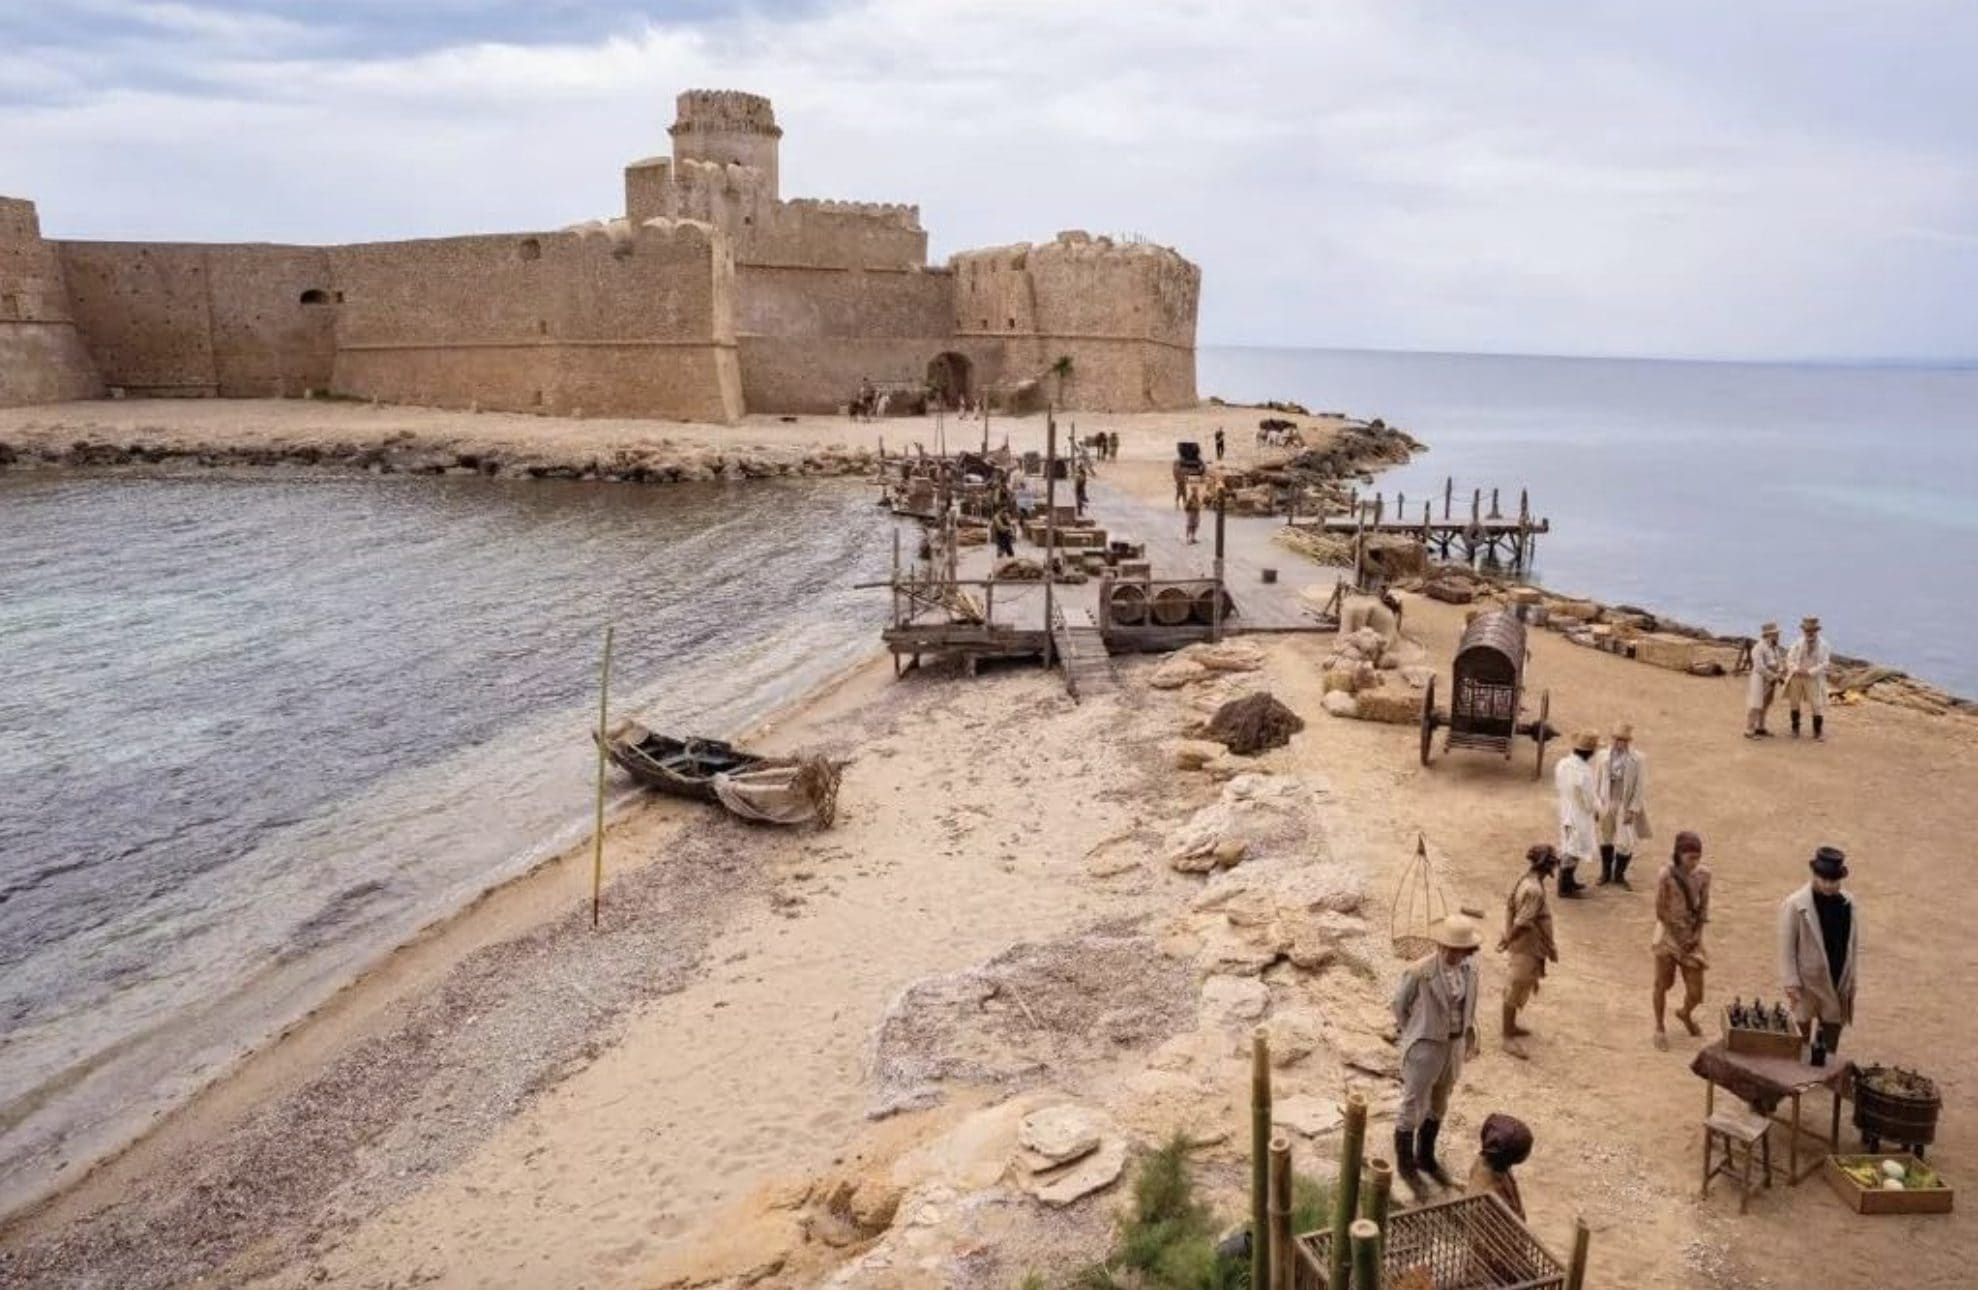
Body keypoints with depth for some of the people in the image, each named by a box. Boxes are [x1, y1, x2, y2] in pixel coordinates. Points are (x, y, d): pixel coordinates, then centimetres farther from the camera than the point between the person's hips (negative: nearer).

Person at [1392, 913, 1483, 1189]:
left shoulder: (1469, 966, -10)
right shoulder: (1419, 971, -26)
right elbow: (1400, 1004, -9)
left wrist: (1469, 1032, 10)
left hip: (1455, 1045, 6)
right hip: (1425, 1047, -6)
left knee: (1438, 1105, 23)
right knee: (1413, 1107, 9)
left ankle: (1426, 1157, 44)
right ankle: (1405, 1164, 30)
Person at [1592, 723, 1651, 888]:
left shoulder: (1636, 759, -11)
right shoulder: (1602, 756, -6)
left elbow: (1640, 786, -7)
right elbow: (1596, 781, 2)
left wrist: (1633, 809, -10)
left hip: (1626, 806, -2)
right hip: (1607, 805, 2)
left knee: (1626, 842, -2)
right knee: (1606, 839, 17)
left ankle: (1619, 875, 21)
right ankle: (1606, 872, 35)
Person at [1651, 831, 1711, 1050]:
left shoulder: (1703, 873, -7)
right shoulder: (1665, 875, -19)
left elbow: (1703, 906, 3)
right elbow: (1661, 912, -13)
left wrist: (1697, 934, -6)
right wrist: (1677, 940, -9)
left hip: (1692, 937, 3)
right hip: (1669, 935, -3)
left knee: (1696, 993, 5)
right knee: (1662, 984, 11)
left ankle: (1685, 1014, 40)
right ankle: (1659, 1028, 33)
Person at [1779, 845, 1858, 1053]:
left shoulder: (1848, 904, -1)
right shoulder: (1795, 905, -15)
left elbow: (1853, 944, 7)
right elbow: (1786, 947, -12)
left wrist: (1850, 982, 8)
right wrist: (1791, 983, -15)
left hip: (1838, 983, 4)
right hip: (1808, 983, -4)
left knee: (1831, 1038, 13)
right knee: (1801, 1041, 11)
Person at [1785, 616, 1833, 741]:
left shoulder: (1823, 645, -5)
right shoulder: (1798, 643, 1)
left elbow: (1825, 664, -10)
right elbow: (1789, 658, 1)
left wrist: (1809, 671, -18)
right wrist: (1797, 669, -16)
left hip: (1814, 679, -3)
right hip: (1797, 678, 3)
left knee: (1817, 705, -6)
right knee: (1794, 703, 11)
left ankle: (1818, 733, 3)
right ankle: (1795, 729, 28)